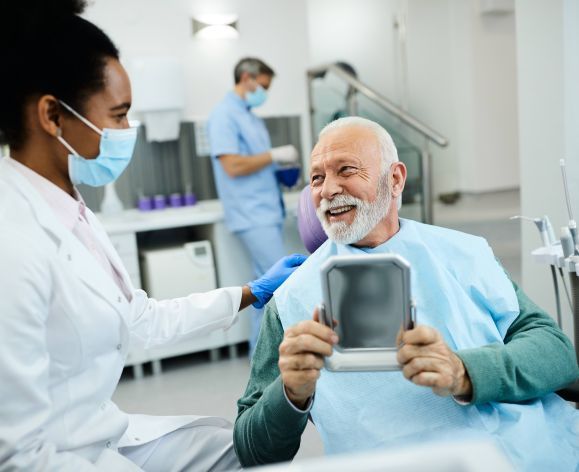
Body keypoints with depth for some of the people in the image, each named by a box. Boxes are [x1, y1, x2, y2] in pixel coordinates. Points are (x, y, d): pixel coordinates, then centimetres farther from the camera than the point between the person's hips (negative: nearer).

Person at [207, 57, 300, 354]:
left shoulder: (250, 117, 18)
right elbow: (233, 166, -20)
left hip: (268, 211, 9)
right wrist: (275, 155, -13)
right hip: (252, 215, -9)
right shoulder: (224, 115, -10)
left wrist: (280, 167, 8)